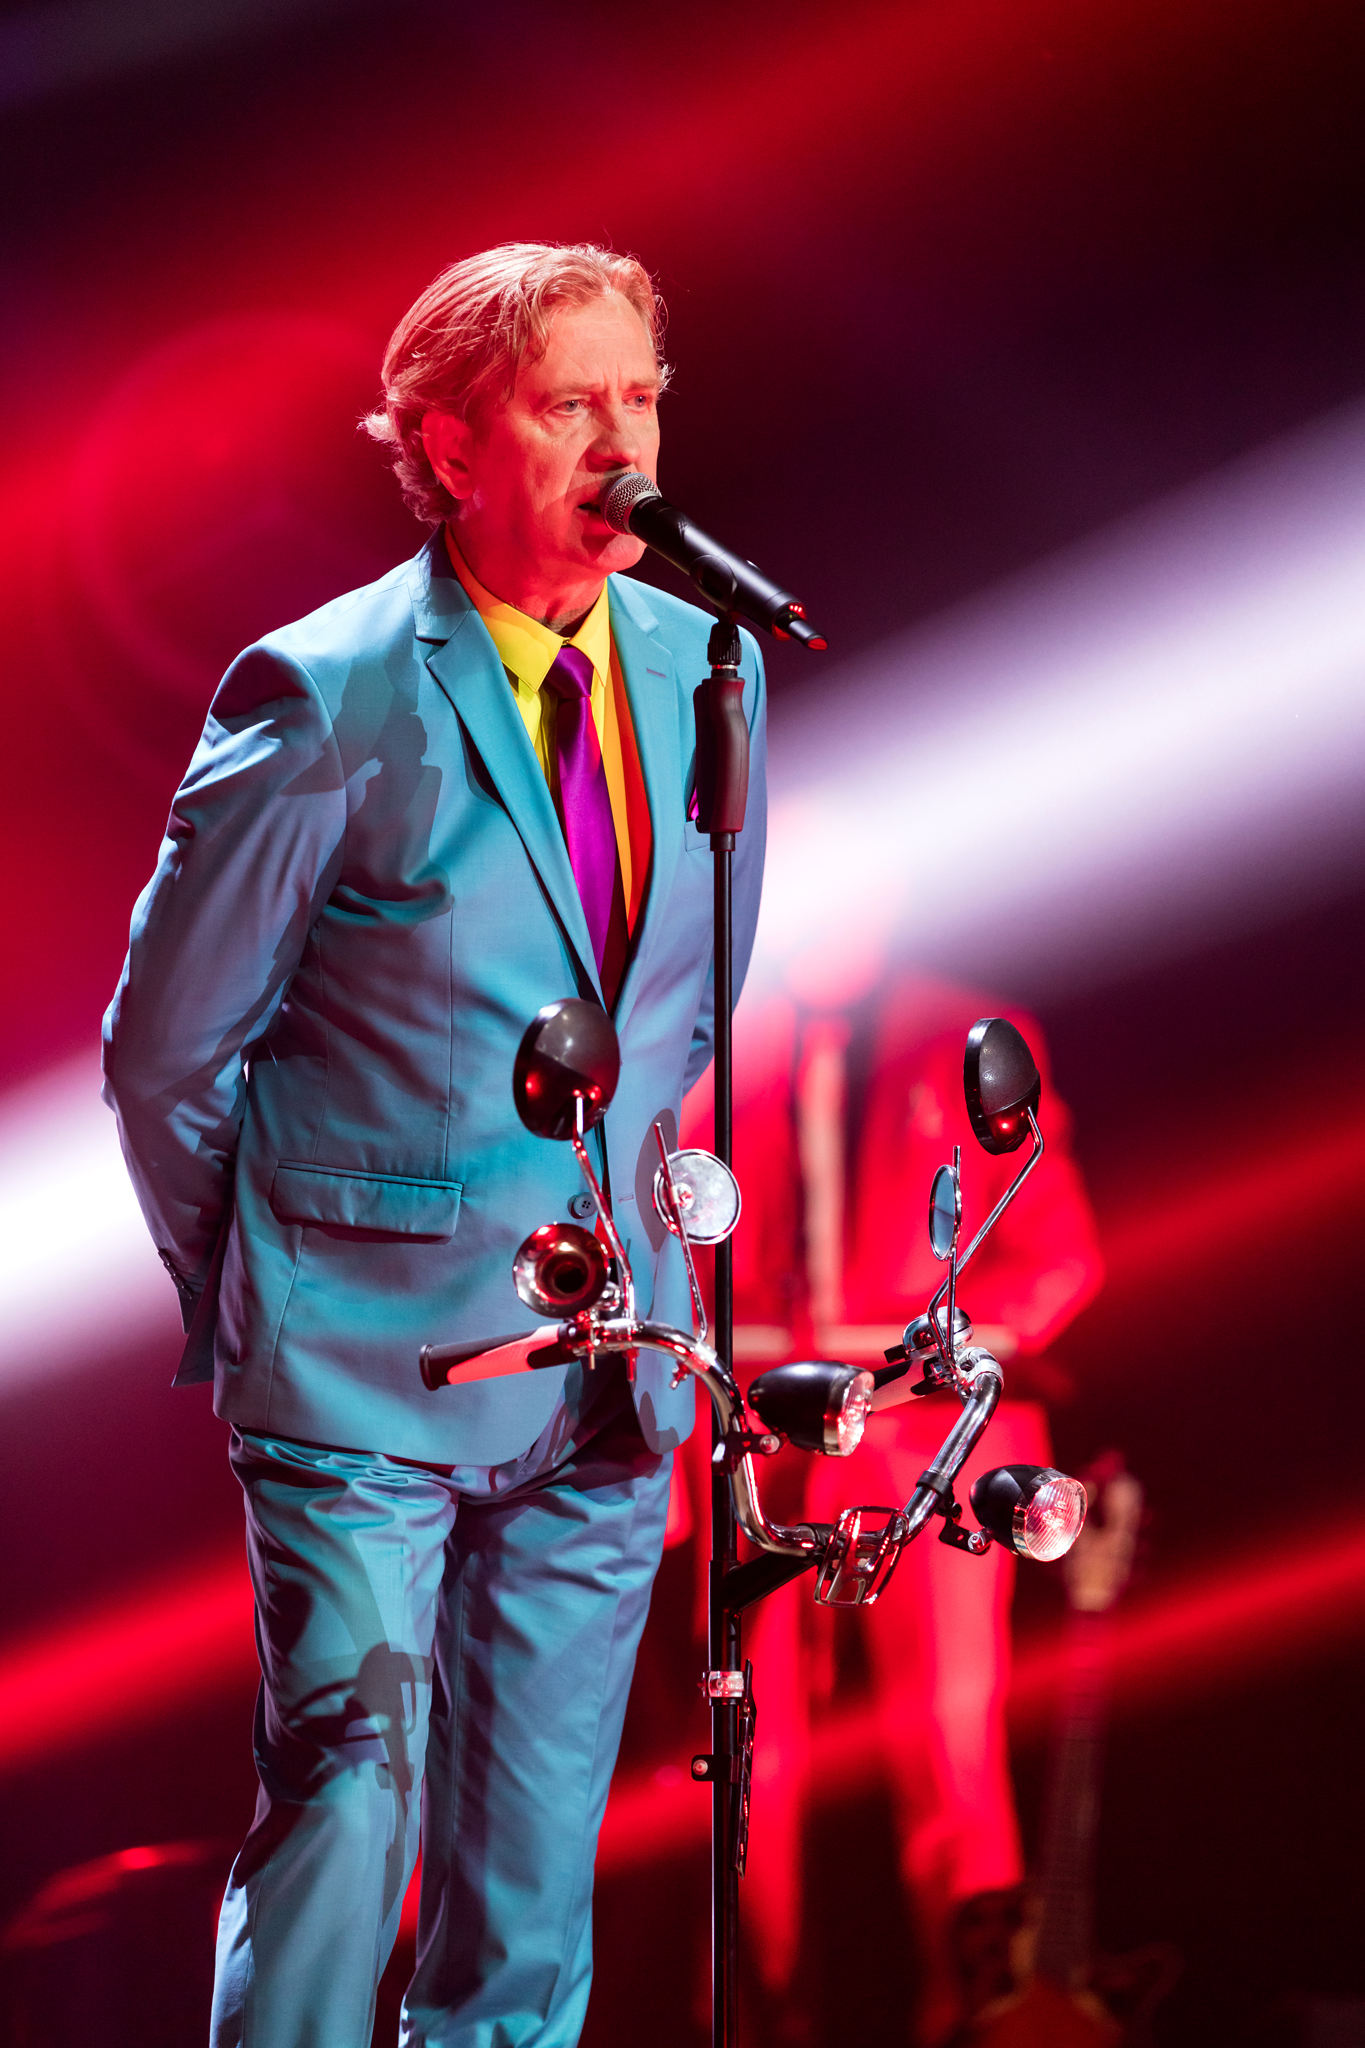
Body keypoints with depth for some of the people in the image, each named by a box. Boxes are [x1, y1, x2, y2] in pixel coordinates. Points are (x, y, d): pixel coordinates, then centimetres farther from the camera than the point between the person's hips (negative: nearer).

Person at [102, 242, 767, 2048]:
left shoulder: (707, 668, 3)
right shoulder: (327, 700, -13)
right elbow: (164, 1051, -4)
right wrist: (257, 1308, 4)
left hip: (609, 1359, 5)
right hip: (372, 1372, -5)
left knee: (537, 1875, 12)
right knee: (347, 1806, -8)